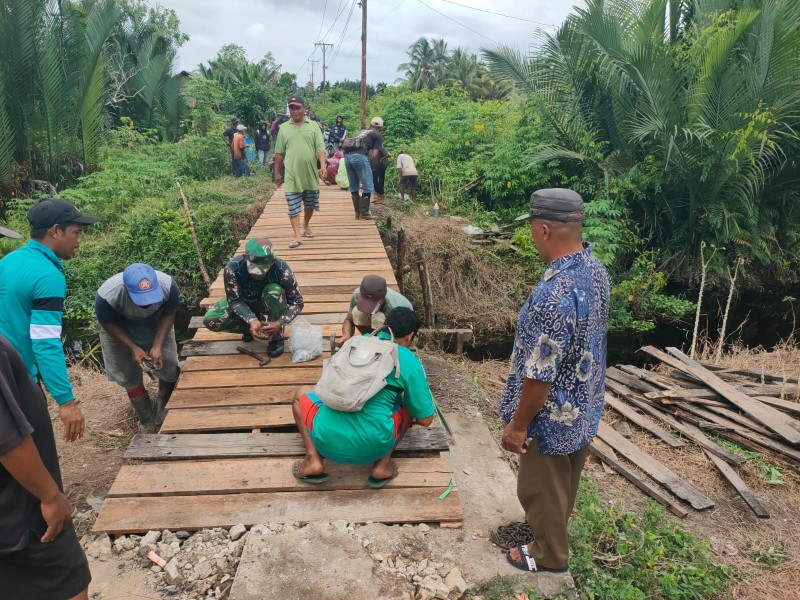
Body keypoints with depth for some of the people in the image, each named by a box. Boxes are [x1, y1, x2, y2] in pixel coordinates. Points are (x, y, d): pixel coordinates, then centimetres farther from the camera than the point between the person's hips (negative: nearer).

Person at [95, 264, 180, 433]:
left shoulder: (168, 285, -36)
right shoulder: (106, 296, -39)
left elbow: (169, 314, -18)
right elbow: (107, 323, -20)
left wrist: (157, 346, -25)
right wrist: (133, 348, -27)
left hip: (157, 329, 2)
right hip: (119, 332, -1)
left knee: (170, 371, -1)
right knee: (130, 379, 3)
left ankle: (164, 414, 24)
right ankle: (149, 425, 21)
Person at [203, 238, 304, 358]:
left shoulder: (281, 269, -33)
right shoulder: (232, 268, -32)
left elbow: (297, 302, -24)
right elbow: (234, 300, -23)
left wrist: (280, 323, -41)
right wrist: (252, 320, -40)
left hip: (269, 306, -1)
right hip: (244, 304, 1)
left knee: (275, 291, -36)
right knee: (210, 320, -23)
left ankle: (276, 338, -15)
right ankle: (250, 329, 2)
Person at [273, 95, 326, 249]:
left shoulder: (313, 126, 3)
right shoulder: (284, 128, 6)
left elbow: (320, 148, -4)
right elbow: (279, 153, 10)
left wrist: (323, 165, -20)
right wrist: (277, 173, 11)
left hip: (310, 174, 1)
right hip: (292, 175, 0)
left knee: (310, 204, 14)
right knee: (293, 207, -5)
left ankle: (306, 225, 38)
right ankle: (297, 237, -5)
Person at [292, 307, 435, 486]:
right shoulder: (410, 363, 1)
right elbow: (425, 419, 6)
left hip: (326, 440, 2)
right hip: (370, 448, -2)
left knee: (302, 393, 29)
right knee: (410, 405, 23)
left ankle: (313, 460, 11)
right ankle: (382, 465, 9)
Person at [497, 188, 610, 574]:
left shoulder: (553, 295, -36)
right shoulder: (597, 271, -6)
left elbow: (540, 376, -30)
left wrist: (517, 425, -15)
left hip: (553, 417, -8)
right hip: (585, 407, 8)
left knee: (541, 487, 17)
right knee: (565, 480, 30)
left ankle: (549, 555, 39)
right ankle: (552, 522, 55)